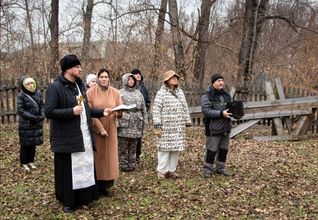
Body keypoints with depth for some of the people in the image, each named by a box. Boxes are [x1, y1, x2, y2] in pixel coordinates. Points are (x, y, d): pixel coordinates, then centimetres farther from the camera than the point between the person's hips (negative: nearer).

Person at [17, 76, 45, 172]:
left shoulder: (38, 93, 4)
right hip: (26, 124, -4)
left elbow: (42, 105, 8)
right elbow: (20, 110, -14)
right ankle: (24, 163, 16)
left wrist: (41, 116, -10)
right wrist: (33, 117, -20)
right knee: (25, 144, 5)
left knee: (33, 143, 12)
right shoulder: (21, 96, -10)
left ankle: (31, 161, 26)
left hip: (37, 124, 4)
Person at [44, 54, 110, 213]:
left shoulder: (80, 85, 13)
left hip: (84, 135, 7)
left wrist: (101, 112, 7)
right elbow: (49, 112, -17)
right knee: (68, 170, 3)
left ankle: (84, 197, 26)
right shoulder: (55, 87, -12)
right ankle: (68, 201, 18)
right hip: (67, 138, -7)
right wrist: (72, 111, -23)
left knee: (85, 167, 11)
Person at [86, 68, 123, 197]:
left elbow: (120, 111, 2)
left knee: (109, 156, 4)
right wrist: (100, 128, -15)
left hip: (110, 130, 3)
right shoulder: (90, 92, -4)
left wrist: (119, 112, -22)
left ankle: (105, 186, 14)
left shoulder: (115, 92, 4)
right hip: (94, 130, -3)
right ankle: (95, 187, 10)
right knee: (97, 156, 1)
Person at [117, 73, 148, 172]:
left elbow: (143, 109, 18)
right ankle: (124, 165, 10)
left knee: (133, 147, 10)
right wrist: (117, 123, -12)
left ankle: (132, 164, 19)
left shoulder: (138, 93, 15)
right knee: (123, 146, 1)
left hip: (136, 125, 4)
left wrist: (145, 121, 12)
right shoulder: (120, 93, 0)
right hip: (124, 124, -4)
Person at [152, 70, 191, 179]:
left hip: (179, 128, 6)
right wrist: (157, 126, -13)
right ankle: (162, 171, 11)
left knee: (176, 148, 7)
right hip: (166, 127, -5)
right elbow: (156, 110, -9)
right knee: (165, 148, -2)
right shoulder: (161, 93, -5)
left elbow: (185, 108, 17)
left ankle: (172, 170, 19)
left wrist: (187, 123, 14)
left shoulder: (180, 92, 14)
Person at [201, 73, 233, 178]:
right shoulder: (207, 95, -9)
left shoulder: (225, 94, 14)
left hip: (225, 127, 7)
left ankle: (220, 168, 28)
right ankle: (207, 169, 13)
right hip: (213, 128, -7)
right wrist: (221, 113, -24)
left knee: (223, 149, 14)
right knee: (211, 150, -1)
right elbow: (205, 111, -20)